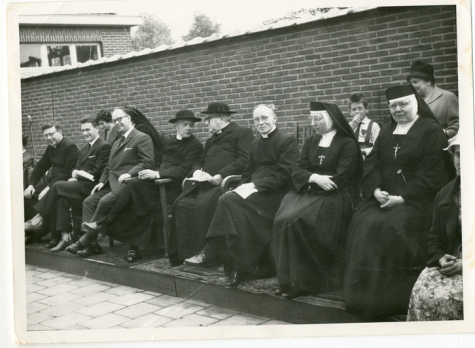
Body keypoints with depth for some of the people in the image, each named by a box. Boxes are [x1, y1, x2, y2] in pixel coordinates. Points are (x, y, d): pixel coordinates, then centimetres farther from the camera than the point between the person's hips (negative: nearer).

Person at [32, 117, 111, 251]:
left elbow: (97, 173, -14)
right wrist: (75, 175, -3)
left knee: (59, 187, -22)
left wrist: (78, 175, -9)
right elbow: (77, 168, 18)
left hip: (91, 186, -8)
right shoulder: (85, 148, 22)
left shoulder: (104, 146, -6)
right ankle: (65, 236, -19)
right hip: (81, 184, 8)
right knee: (61, 196, -19)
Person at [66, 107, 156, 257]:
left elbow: (147, 162, -13)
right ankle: (92, 243, -13)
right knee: (89, 201, -9)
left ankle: (86, 238, -16)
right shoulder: (116, 143, 27)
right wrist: (102, 181, 9)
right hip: (112, 183, 9)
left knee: (105, 201, -28)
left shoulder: (143, 138, -2)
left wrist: (129, 173, -24)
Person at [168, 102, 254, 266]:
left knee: (203, 205, -32)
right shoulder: (212, 139, 34)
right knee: (182, 204, -16)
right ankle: (182, 251, -12)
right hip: (204, 182, 8)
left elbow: (244, 160, -9)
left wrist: (222, 175, -17)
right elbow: (199, 161, 34)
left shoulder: (242, 133, 5)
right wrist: (197, 170, 9)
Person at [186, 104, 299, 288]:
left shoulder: (287, 141, -1)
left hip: (273, 195, -7)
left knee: (231, 201, -28)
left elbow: (284, 174, -12)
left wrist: (255, 185, -19)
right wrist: (244, 187, -2)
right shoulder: (256, 143, 23)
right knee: (227, 199, -24)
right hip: (254, 191, 7)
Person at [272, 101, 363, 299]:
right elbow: (297, 171, 7)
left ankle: (302, 281, -17)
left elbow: (341, 179, -12)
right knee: (283, 220, -24)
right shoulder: (310, 142, 18)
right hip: (309, 193, 6)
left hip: (335, 197, -6)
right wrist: (315, 178, -14)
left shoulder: (347, 144, -1)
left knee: (296, 221, -29)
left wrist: (311, 180, -7)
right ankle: (290, 277, -18)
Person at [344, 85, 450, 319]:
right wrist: (376, 190, -9)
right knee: (362, 224, -20)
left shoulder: (431, 131, -1)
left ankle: (391, 298, -19)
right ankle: (363, 296, -13)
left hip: (415, 199, -5)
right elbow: (372, 164, 11)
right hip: (383, 196, 6)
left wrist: (402, 197, -17)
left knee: (391, 227, -30)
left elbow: (431, 174, -10)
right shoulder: (386, 131, 19)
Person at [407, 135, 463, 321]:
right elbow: (434, 238, 17)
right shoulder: (445, 195, 14)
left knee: (443, 298, -26)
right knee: (421, 294, -19)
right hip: (448, 264, 5)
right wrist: (441, 259, -4)